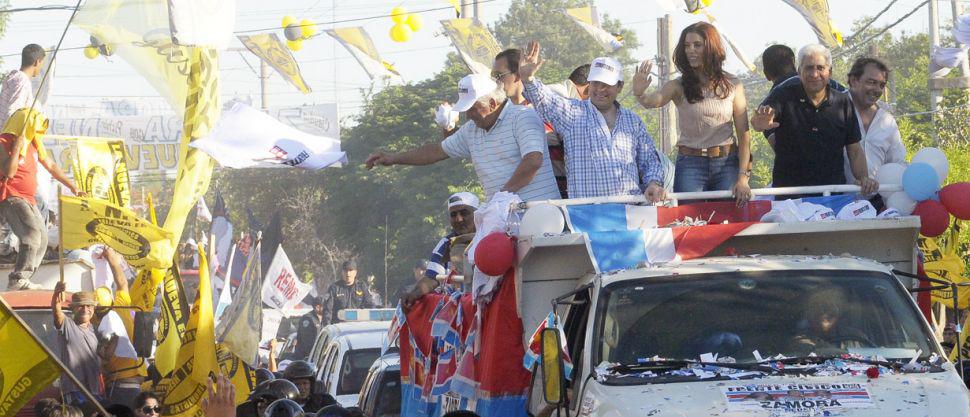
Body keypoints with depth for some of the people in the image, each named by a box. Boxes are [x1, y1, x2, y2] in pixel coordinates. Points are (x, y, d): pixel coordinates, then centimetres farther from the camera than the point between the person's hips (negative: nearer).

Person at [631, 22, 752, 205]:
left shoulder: (732, 85, 3)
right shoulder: (679, 87, 0)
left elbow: (744, 135, 2)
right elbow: (655, 101, -20)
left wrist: (743, 177, -5)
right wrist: (640, 94, -44)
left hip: (727, 163, 1)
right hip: (691, 164, -1)